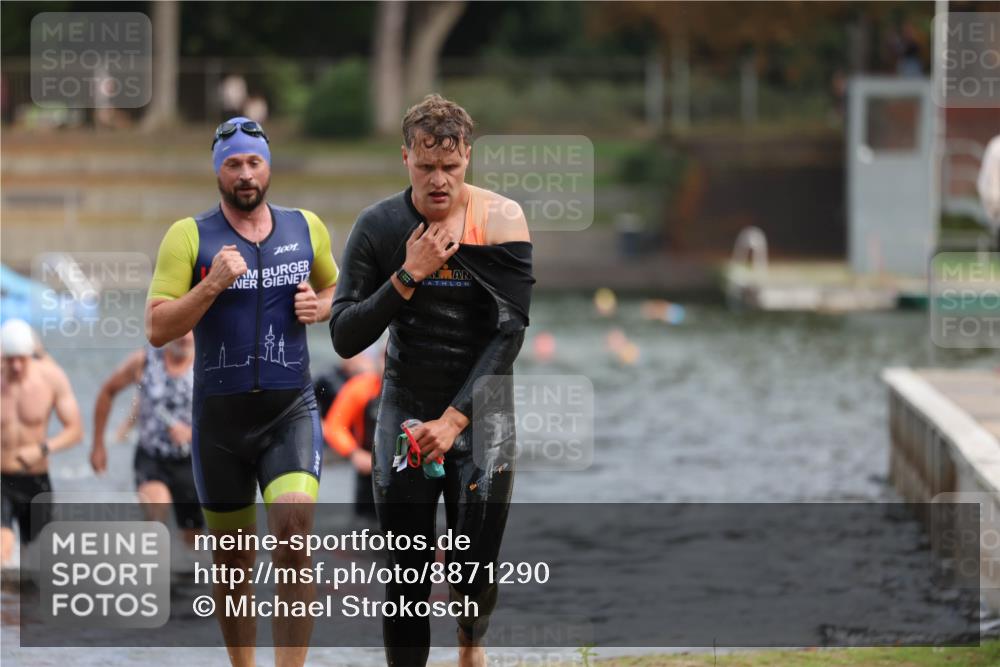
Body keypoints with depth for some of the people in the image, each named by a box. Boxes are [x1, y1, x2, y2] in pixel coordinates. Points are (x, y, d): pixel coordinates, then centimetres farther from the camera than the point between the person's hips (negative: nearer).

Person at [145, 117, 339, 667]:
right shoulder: (189, 237, -3)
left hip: (291, 410, 0)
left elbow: (334, 288, 24)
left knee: (294, 530, -22)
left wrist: (319, 307, 1)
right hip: (219, 415, 0)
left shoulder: (306, 228, 6)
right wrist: (212, 286, -21)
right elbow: (157, 329, -8)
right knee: (232, 562, 9)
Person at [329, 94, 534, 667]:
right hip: (407, 406, 1)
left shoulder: (500, 220, -9)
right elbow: (345, 337, -8)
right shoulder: (379, 226, -5)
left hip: (481, 405, -1)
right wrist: (408, 276, -20)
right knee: (405, 578, -1)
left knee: (475, 570, -6)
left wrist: (455, 418, -17)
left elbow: (509, 330, -12)